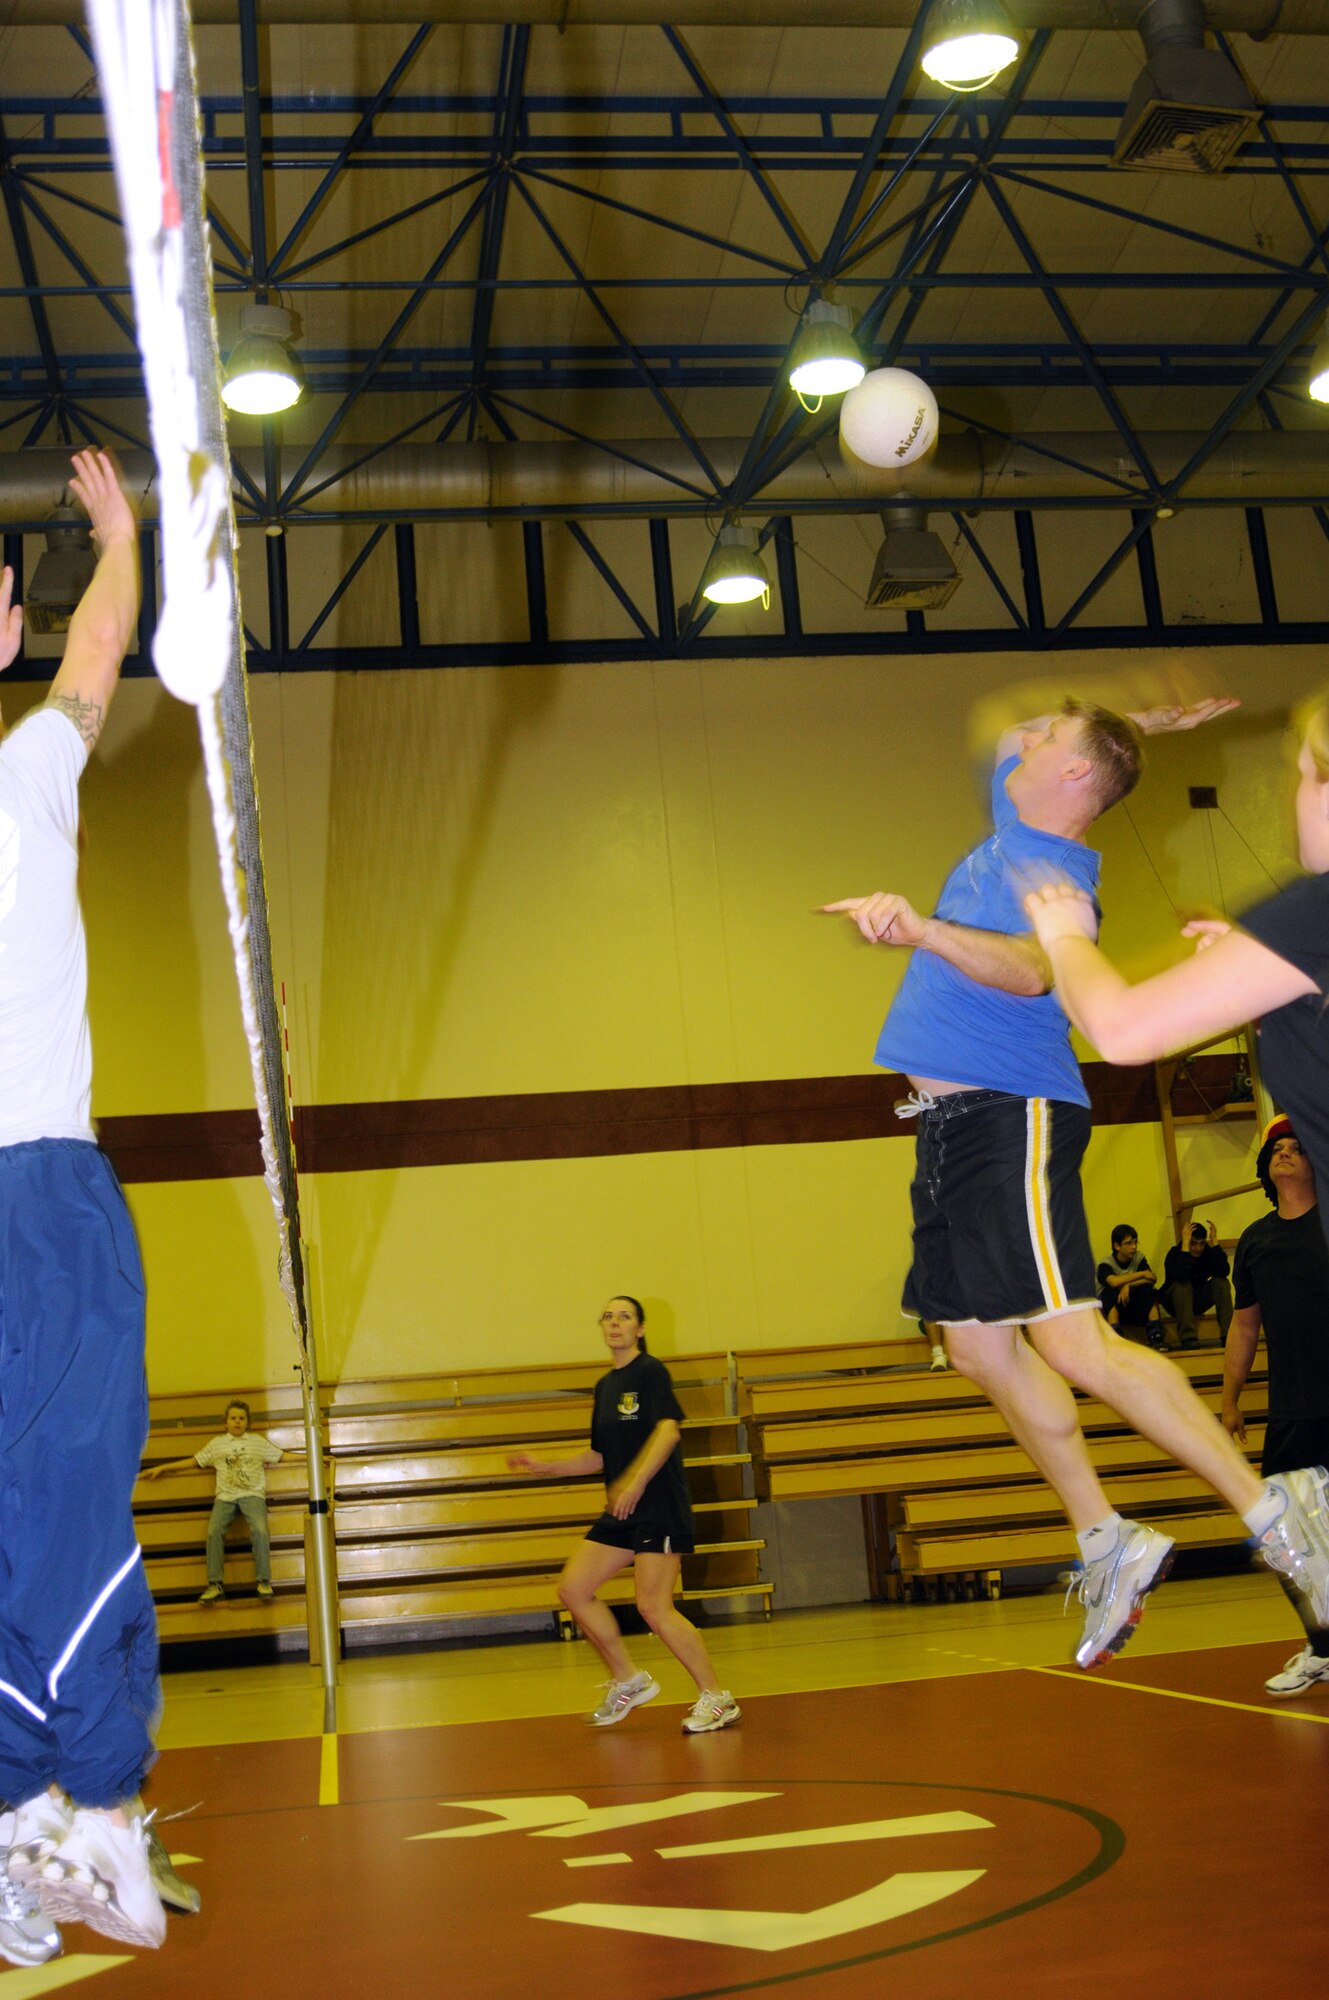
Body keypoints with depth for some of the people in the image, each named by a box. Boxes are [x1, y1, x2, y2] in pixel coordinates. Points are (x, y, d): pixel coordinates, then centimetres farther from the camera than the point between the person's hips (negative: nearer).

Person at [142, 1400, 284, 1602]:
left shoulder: (258, 1442, 15)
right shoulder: (217, 1443, 17)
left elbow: (283, 1456, 14)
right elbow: (193, 1461, 18)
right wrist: (161, 1468, 14)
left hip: (252, 1495, -1)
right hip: (225, 1497, 1)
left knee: (260, 1531, -29)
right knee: (213, 1532, -26)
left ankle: (264, 1581, -19)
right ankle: (215, 1584, -18)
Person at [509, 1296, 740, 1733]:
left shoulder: (650, 1371, -6)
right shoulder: (605, 1386, 17)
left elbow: (668, 1429, -22)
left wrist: (636, 1482, -32)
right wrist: (545, 1467, 19)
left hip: (659, 1506, -8)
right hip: (620, 1512, 8)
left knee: (654, 1607, -12)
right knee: (573, 1590, 3)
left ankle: (717, 1698, 2)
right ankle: (627, 1681, 17)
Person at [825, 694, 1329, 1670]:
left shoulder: (1054, 876, -15)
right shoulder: (1017, 815, 13)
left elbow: (1028, 969, -37)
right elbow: (1010, 733, 34)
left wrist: (922, 928, -53)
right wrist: (1134, 722, 28)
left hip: (1012, 1116, -10)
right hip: (953, 1118, 10)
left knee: (1072, 1344, -18)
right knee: (983, 1351, 9)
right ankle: (1109, 1545, 19)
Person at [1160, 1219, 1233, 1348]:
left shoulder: (1209, 1252, -10)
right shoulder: (1175, 1253, -19)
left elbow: (1224, 1272, -29)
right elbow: (1181, 1276, -41)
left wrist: (1215, 1242, -29)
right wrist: (1185, 1246, -39)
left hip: (1198, 1301, 3)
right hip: (1175, 1302, -3)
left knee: (1221, 1283, -20)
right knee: (1183, 1284, -33)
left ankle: (1227, 1334, -27)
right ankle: (1187, 1337, -39)